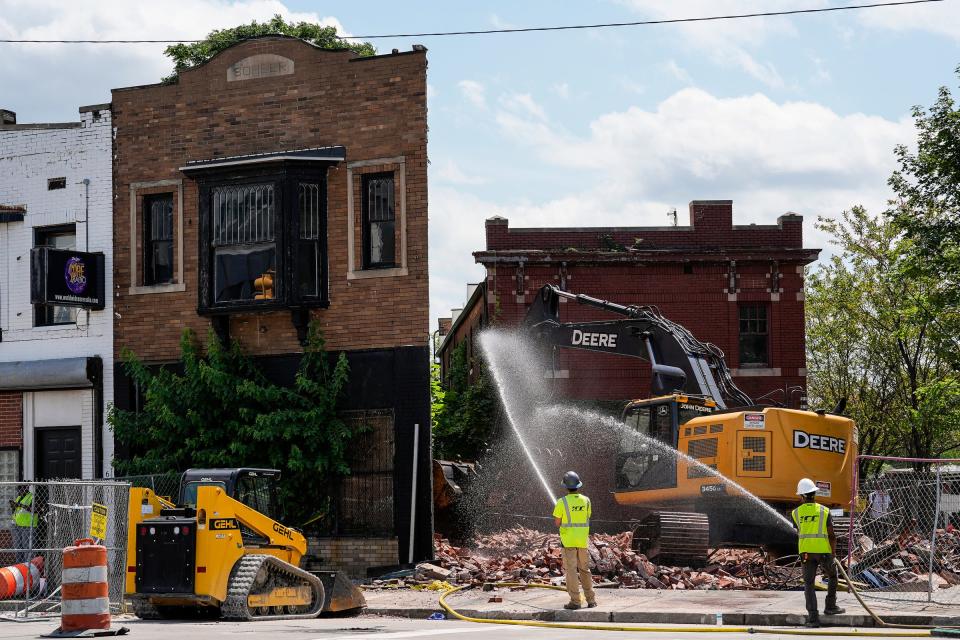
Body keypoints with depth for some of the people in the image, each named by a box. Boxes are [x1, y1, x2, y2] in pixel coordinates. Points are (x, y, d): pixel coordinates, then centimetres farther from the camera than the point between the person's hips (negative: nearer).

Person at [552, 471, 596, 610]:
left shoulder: (562, 502, -11)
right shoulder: (586, 501, 2)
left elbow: (557, 522, -6)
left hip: (568, 540, -4)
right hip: (583, 540, 4)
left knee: (571, 570, -1)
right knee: (585, 570, 15)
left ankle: (575, 601, -4)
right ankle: (591, 599, 15)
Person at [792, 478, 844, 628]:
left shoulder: (796, 513, 2)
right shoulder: (824, 511, -5)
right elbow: (832, 535, -5)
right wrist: (833, 554, 3)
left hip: (806, 552, 1)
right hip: (824, 551, -1)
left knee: (808, 583, 3)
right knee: (832, 576, 24)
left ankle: (813, 617, -4)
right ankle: (830, 606, 25)